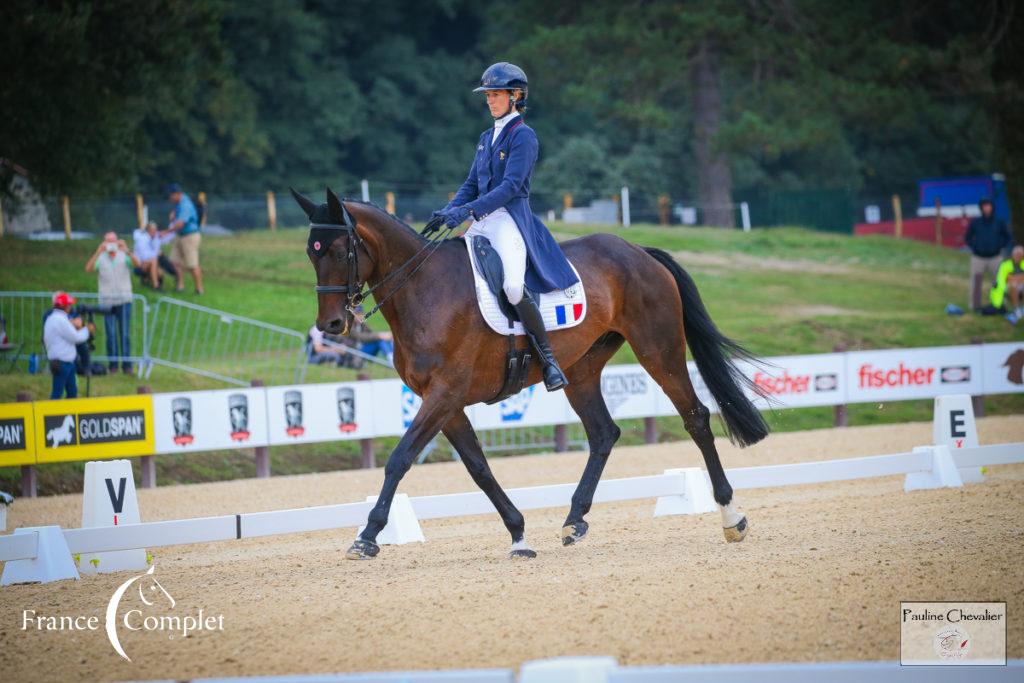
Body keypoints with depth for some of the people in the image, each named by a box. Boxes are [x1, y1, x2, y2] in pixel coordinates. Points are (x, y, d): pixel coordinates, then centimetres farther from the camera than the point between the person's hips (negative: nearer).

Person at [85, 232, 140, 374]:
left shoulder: (124, 257, 0)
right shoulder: (100, 258, 0)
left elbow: (138, 264, -17)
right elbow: (88, 268, -17)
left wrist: (127, 250, -32)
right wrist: (98, 252, -29)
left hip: (124, 300, 0)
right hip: (107, 302, 0)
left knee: (124, 334, 0)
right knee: (111, 334, 1)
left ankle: (126, 364, 3)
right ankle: (112, 364, 7)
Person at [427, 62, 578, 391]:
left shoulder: (523, 136, -5)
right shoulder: (487, 138, 19)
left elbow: (510, 185, -15)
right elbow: (471, 185, 20)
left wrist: (468, 210, -23)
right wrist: (447, 212, 2)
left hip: (510, 219, -9)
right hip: (481, 221, 9)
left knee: (514, 285, -29)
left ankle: (548, 360, -21)